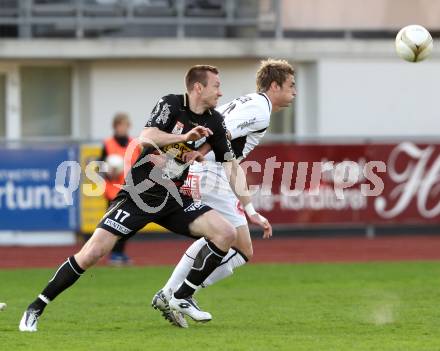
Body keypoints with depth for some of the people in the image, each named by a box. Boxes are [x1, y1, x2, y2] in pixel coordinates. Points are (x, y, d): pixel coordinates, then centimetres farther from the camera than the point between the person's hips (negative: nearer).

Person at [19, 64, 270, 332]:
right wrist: (184, 137, -37)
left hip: (172, 199, 5)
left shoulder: (214, 122, 4)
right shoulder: (171, 105, -10)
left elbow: (232, 166, 9)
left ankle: (183, 297, 2)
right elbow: (146, 138, -26)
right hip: (139, 194, -5)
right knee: (93, 252, -16)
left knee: (227, 233, -12)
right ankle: (36, 309, -3)